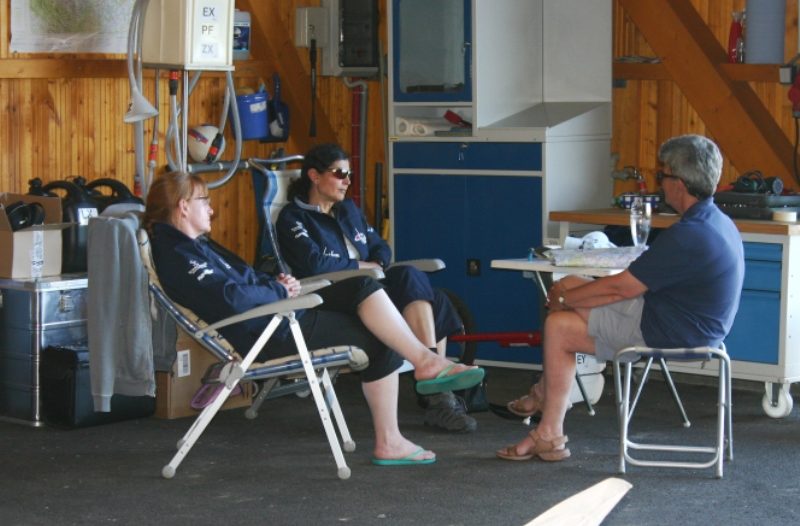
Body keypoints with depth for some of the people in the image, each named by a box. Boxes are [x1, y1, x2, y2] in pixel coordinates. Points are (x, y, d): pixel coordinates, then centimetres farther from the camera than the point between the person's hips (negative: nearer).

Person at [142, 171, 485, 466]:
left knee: (364, 286, -4)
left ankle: (425, 360, -10)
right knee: (378, 343, -6)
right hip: (268, 335, -10)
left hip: (277, 312, 10)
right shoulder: (176, 255, -15)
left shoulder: (191, 246, 19)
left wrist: (277, 283, 6)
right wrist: (279, 291, -11)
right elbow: (230, 297, -27)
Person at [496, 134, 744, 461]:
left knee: (560, 326, -4)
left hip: (668, 333, -10)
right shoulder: (719, 223, 5)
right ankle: (545, 392, 20)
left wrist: (564, 298, -6)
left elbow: (621, 288, -22)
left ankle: (550, 436, 3)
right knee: (571, 285, 12)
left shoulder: (686, 238, -28)